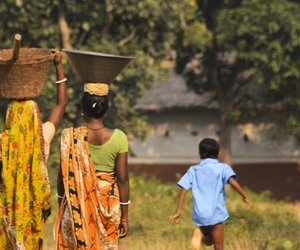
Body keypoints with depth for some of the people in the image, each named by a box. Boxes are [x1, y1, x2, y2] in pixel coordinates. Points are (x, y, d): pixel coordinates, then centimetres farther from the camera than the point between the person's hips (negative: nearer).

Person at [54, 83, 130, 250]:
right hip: (108, 202, 1)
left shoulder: (71, 137, -7)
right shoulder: (118, 138, -6)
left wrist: (61, 205, 12)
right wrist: (125, 215, 2)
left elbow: (64, 175, -1)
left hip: (77, 202, -1)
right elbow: (122, 178, -5)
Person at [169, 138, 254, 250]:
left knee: (209, 240, 26)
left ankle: (200, 234, -6)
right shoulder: (222, 168, -1)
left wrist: (178, 211, 2)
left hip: (199, 215, 4)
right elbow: (233, 182, -19)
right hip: (216, 214, -3)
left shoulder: (193, 170, 9)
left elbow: (183, 189, 1)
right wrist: (245, 197, -12)